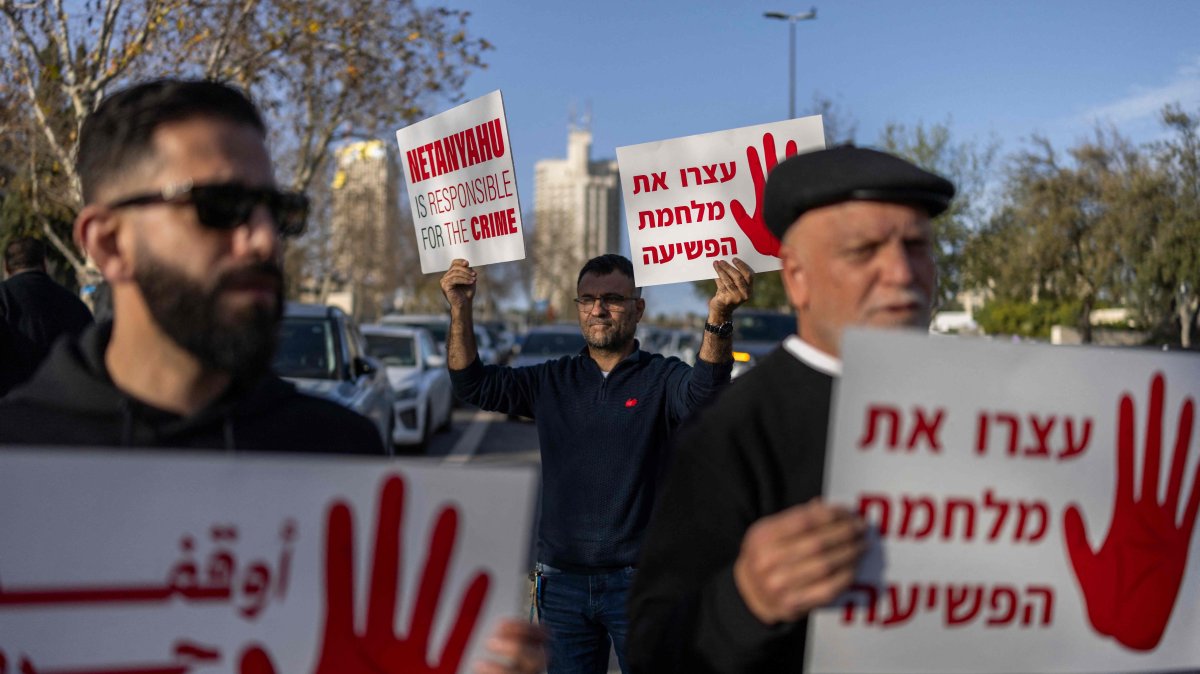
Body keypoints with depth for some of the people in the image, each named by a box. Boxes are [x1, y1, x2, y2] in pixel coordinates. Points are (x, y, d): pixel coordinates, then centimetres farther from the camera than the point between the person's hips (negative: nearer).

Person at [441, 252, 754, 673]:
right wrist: (460, 309, -9)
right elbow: (473, 384, 6)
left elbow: (701, 393, -26)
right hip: (563, 580, 4)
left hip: (638, 579, -3)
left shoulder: (660, 378, -5)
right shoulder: (552, 381, 8)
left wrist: (719, 317, -45)